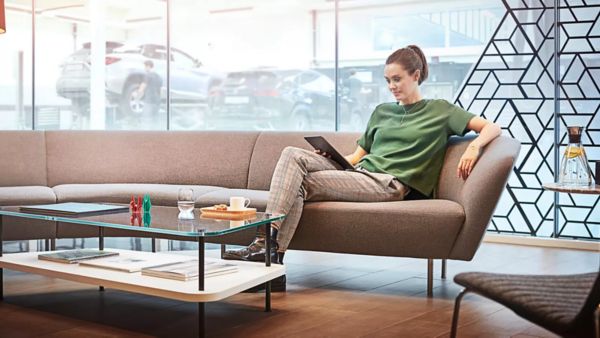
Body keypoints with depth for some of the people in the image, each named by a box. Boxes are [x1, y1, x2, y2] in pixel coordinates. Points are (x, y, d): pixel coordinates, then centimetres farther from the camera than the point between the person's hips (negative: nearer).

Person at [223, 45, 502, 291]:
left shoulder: (439, 111, 12)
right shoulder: (382, 111, 28)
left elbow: (491, 128, 5)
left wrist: (474, 146, -18)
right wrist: (330, 157, 2)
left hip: (390, 185, -6)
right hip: (359, 173, 6)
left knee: (302, 182, -23)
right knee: (293, 155, -20)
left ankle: (269, 251, -23)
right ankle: (266, 241, -32)